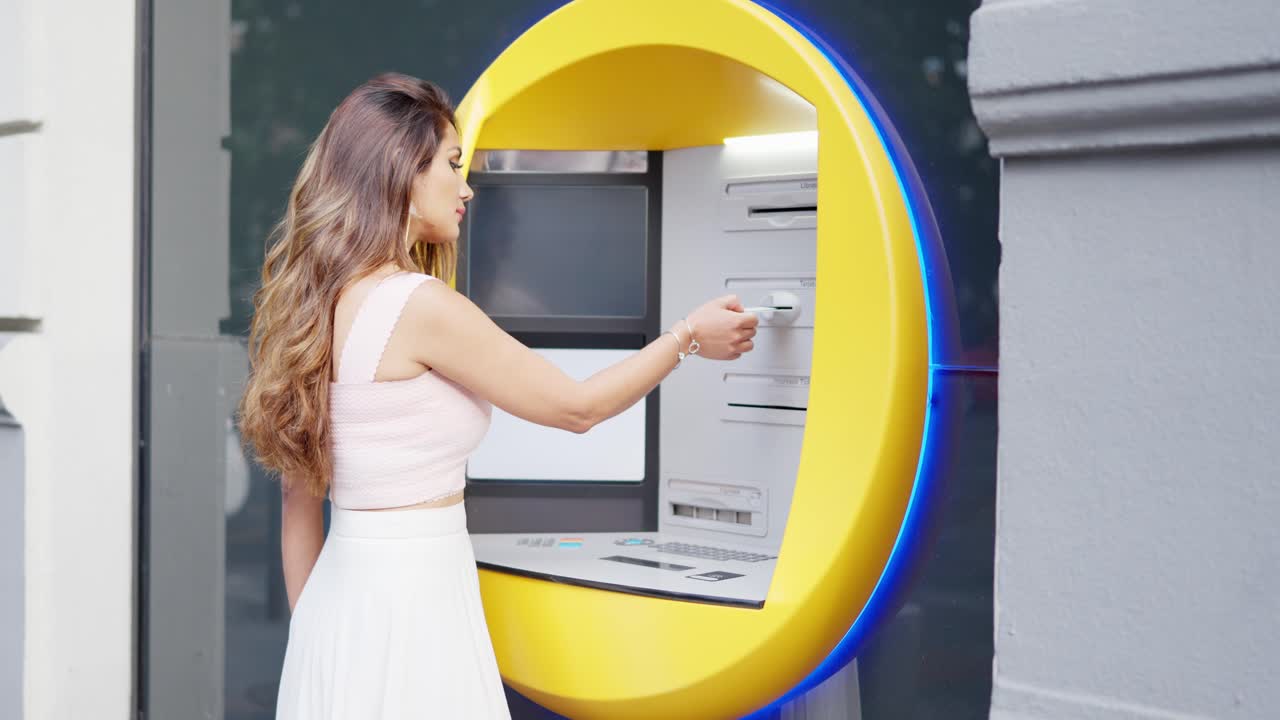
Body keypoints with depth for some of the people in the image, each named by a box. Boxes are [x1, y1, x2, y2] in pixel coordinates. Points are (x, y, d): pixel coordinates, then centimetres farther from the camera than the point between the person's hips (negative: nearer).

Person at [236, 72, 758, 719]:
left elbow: (299, 501, 11)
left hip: (343, 604, 8)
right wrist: (688, 336, 7)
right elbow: (576, 406, -7)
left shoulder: (317, 307, 7)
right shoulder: (421, 304, -17)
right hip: (408, 607, -8)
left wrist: (312, 635, 18)